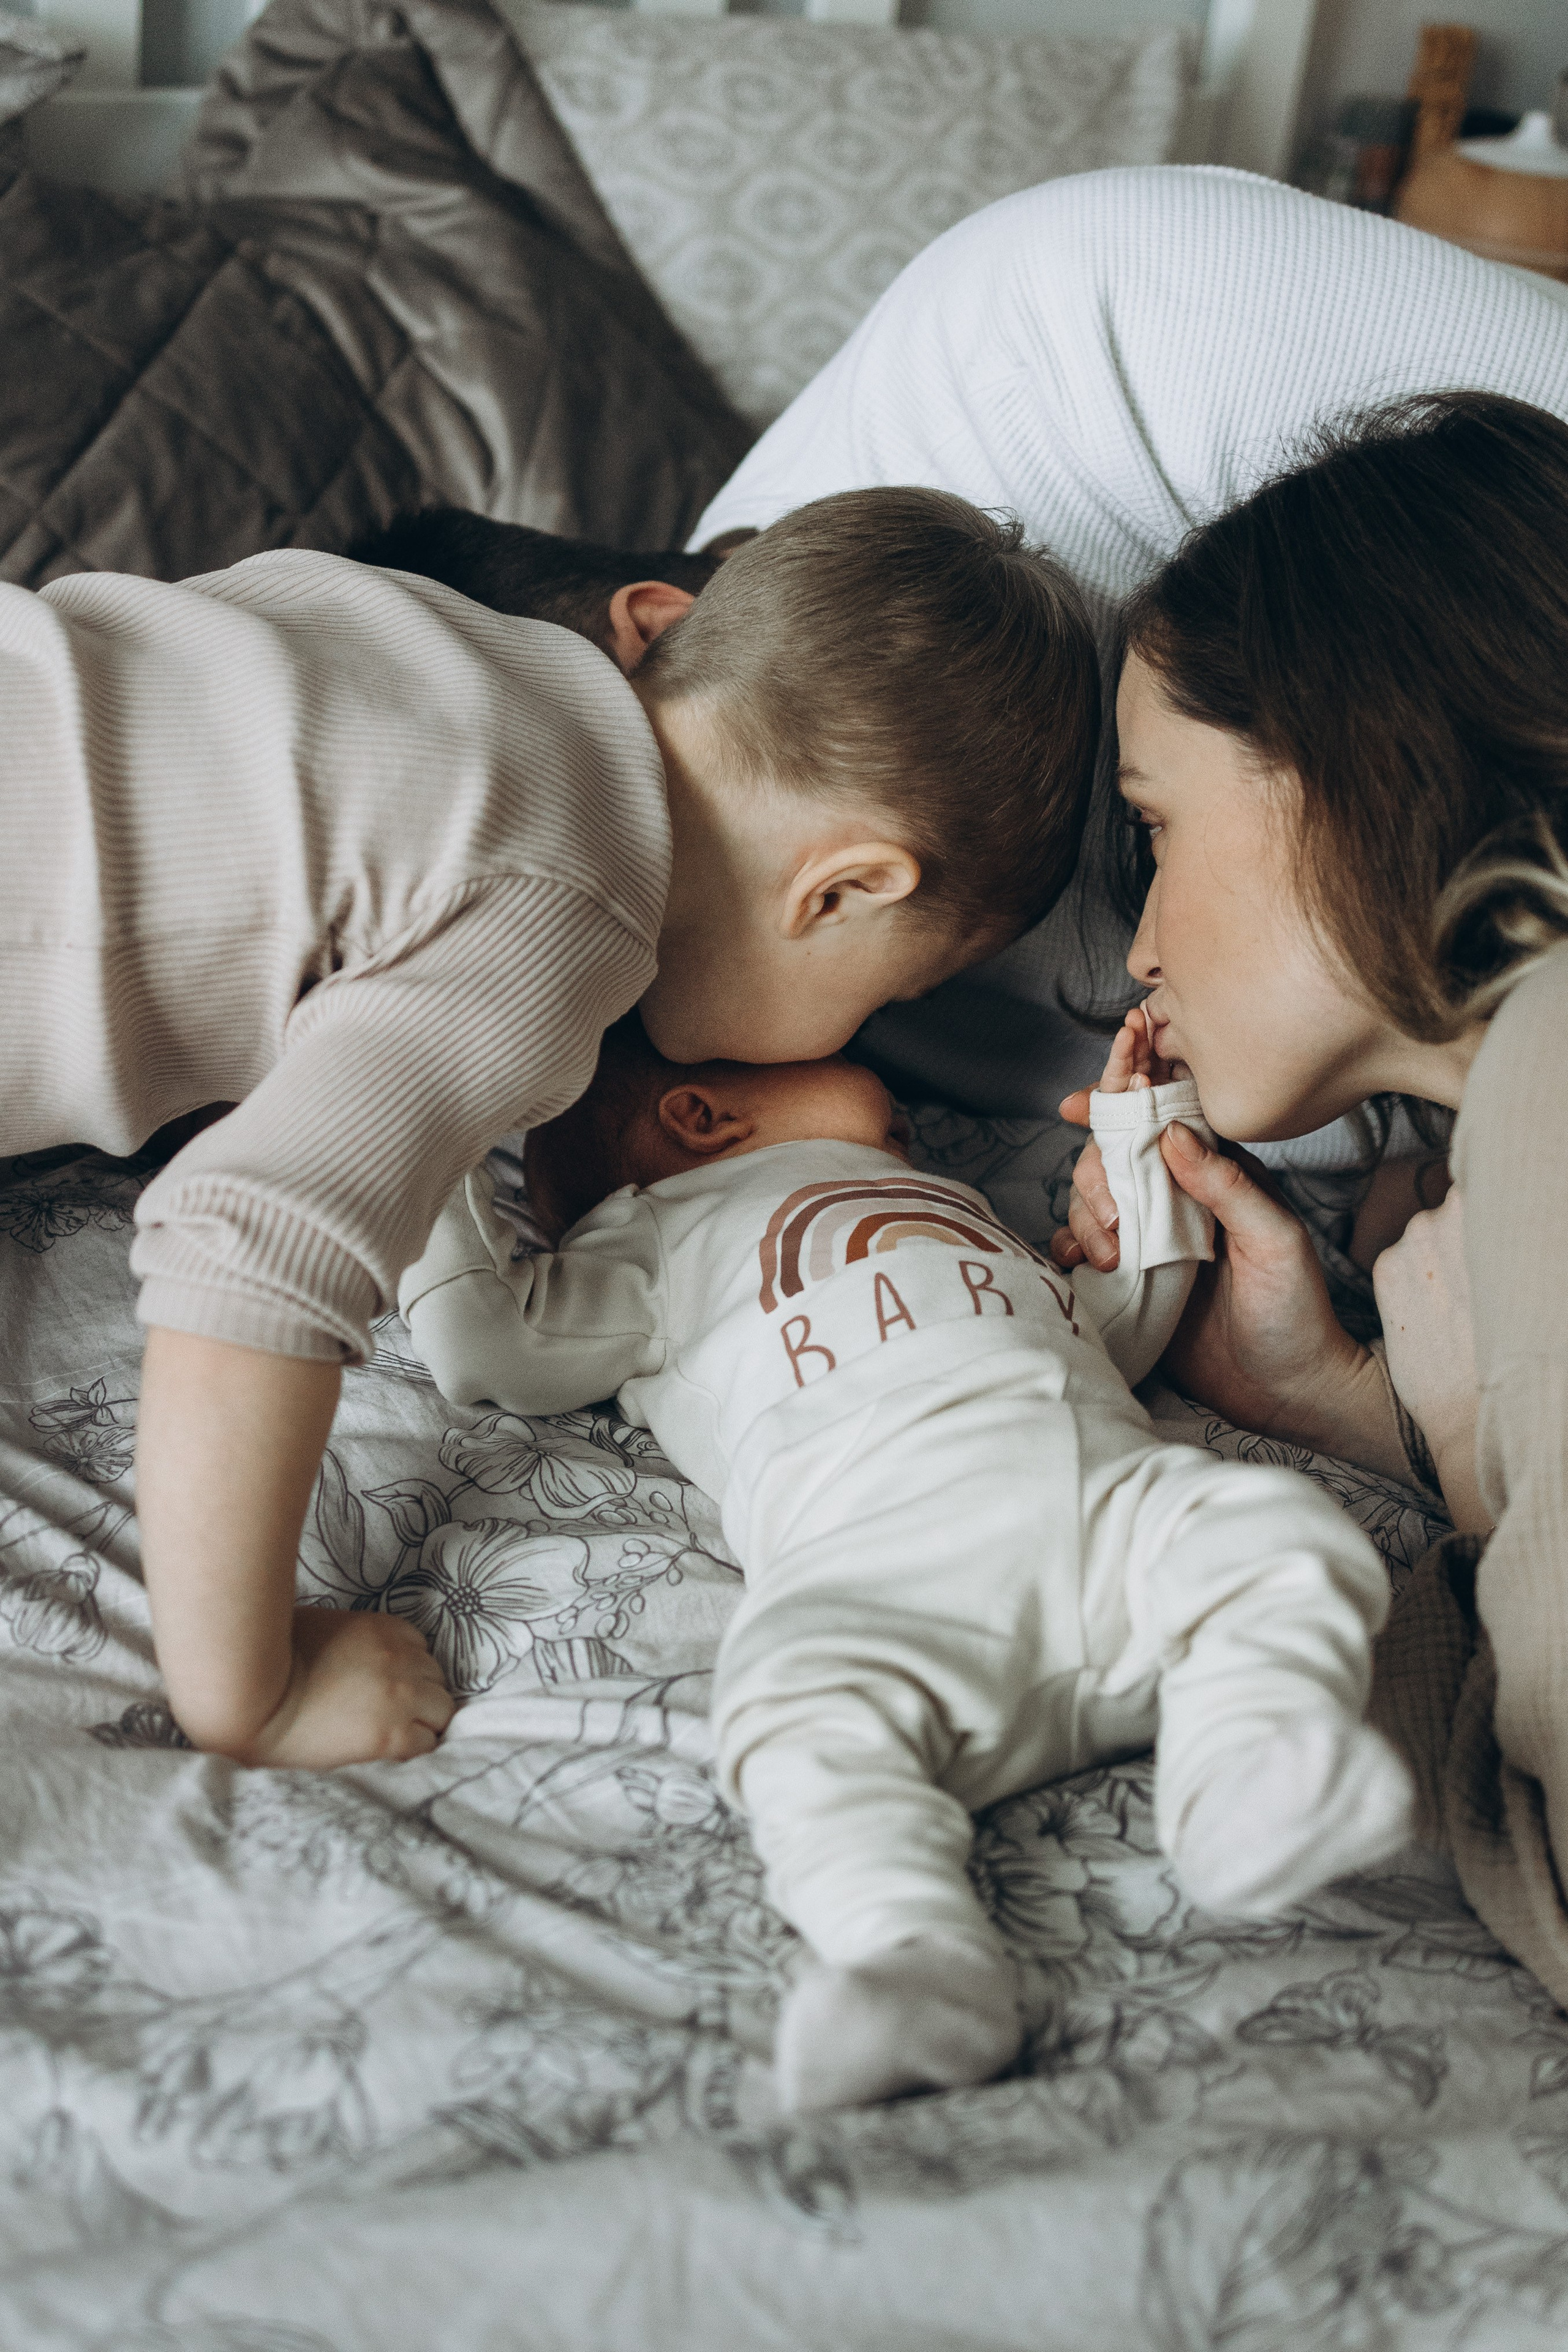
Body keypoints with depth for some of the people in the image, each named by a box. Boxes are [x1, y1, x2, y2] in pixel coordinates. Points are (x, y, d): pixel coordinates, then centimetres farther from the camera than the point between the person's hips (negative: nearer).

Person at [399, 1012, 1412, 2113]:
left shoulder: (955, 1202, 48)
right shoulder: (664, 1235, 33)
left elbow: (1127, 1320, 54)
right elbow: (489, 1350, 24)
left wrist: (1143, 1116, 53)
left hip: (1115, 1494, 5)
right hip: (886, 1566, -4)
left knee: (1283, 1532, -23)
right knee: (805, 1708, -34)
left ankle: (1248, 1784, -38)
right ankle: (919, 1957, -43)